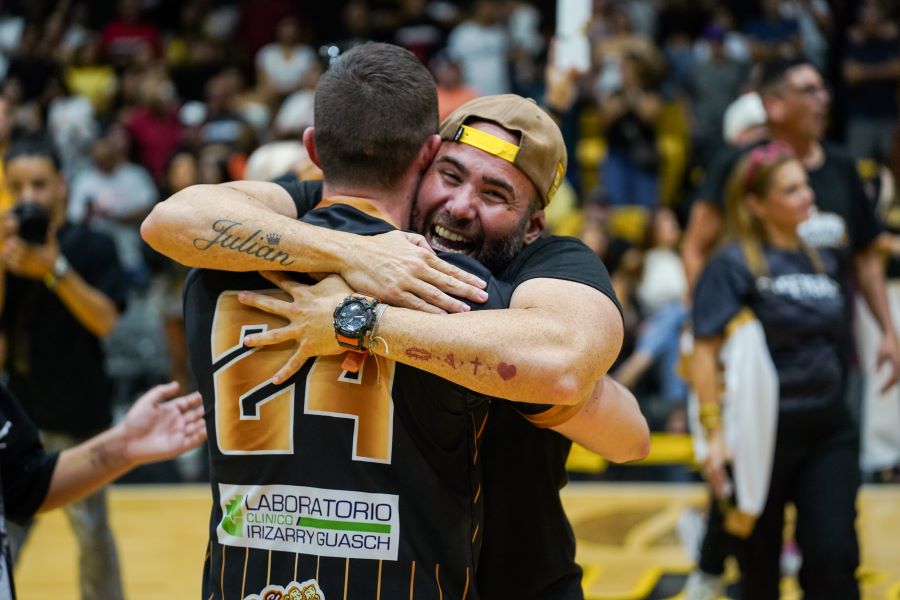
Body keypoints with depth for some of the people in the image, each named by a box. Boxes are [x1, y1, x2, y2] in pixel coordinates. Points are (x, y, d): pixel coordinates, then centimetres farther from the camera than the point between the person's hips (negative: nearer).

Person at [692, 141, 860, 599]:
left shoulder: (825, 259, 10)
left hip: (828, 429, 4)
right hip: (764, 430, -4)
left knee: (834, 558, -9)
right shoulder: (735, 265, -7)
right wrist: (715, 432, -18)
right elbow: (704, 351, -12)